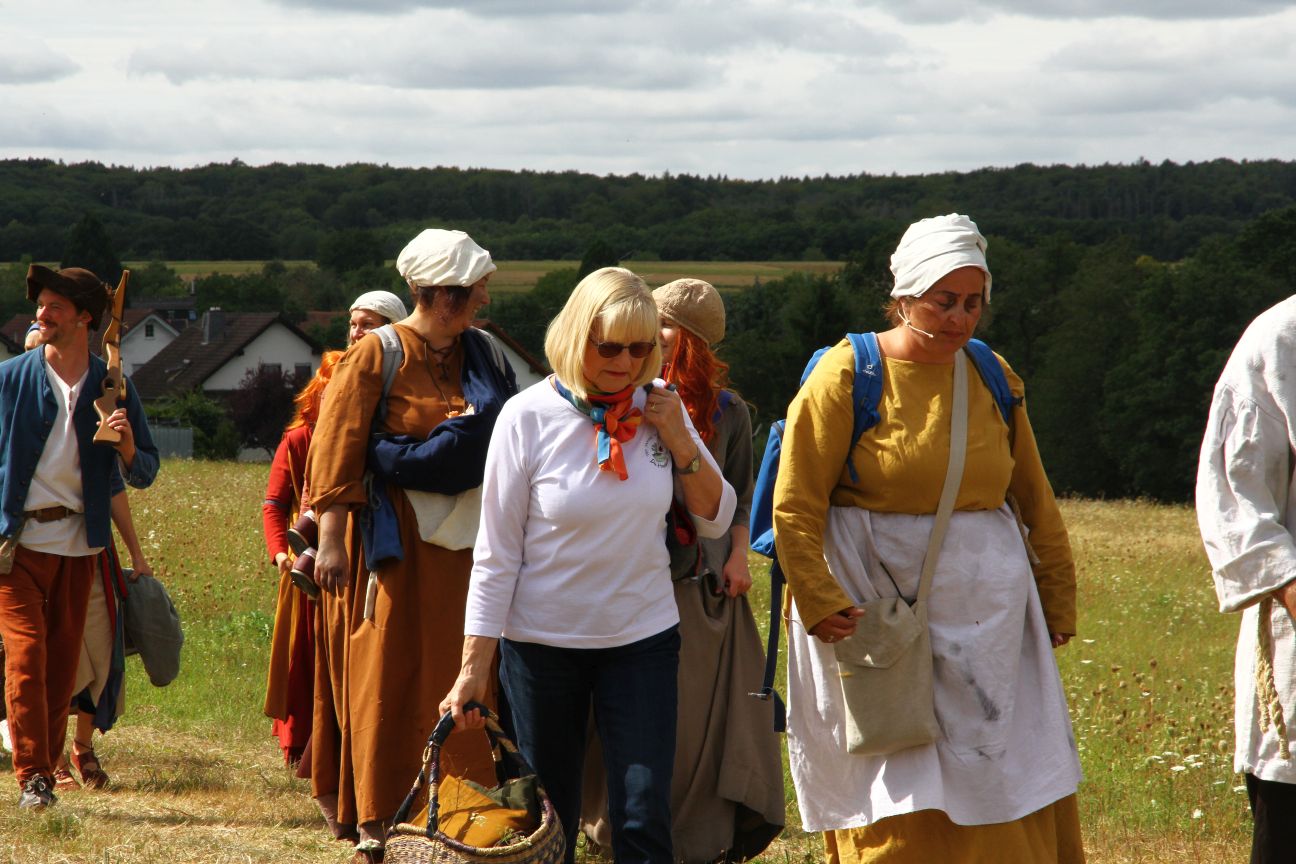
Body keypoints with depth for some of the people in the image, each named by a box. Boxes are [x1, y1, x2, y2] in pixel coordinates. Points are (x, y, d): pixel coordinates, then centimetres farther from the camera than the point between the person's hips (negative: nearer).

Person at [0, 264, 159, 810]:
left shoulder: (112, 388, 5)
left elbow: (144, 475, 7)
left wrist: (127, 448, -15)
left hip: (78, 543, 2)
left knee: (63, 662, 5)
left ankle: (49, 764, 15)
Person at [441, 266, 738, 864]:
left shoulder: (659, 406, -1)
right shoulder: (529, 416, -10)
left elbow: (716, 519, 7)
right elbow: (496, 553, -7)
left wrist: (680, 441, -9)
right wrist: (474, 667, -10)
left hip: (642, 636, 2)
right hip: (543, 643, -2)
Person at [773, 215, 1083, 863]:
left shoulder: (992, 376, 8)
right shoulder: (847, 374, -6)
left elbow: (1035, 499, 15)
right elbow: (795, 505, -8)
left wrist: (1057, 600, 14)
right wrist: (818, 602, -16)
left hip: (987, 610, 5)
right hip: (877, 607, -4)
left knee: (1008, 797, 5)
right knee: (895, 806, -4)